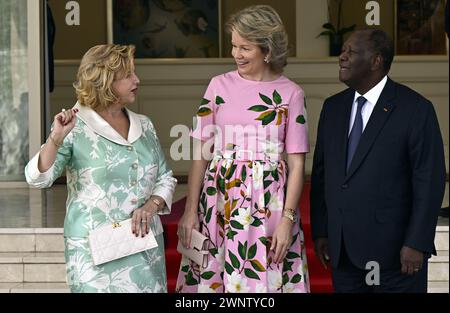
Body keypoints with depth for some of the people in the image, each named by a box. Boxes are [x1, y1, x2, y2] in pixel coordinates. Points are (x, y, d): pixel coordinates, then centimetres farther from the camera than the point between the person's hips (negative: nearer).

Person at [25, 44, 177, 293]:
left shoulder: (144, 126, 10)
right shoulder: (76, 129, -6)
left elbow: (165, 178, 15)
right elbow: (38, 178, -14)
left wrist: (151, 206, -4)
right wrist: (56, 138, -28)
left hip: (145, 244, 5)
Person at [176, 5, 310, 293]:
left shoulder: (290, 94, 0)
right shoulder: (220, 86, 5)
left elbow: (296, 164, -1)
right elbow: (200, 153, 3)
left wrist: (287, 219, -10)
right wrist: (190, 211, -3)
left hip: (268, 204, -2)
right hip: (219, 201, 2)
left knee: (264, 280, 0)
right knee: (213, 277, 4)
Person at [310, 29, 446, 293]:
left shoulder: (415, 109, -8)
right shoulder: (333, 107, 10)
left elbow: (430, 180, -10)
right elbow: (321, 172, 12)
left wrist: (417, 244, -14)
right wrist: (320, 231, 7)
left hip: (394, 249, -5)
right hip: (343, 250, 5)